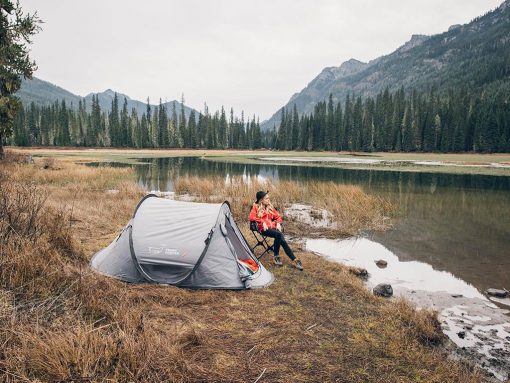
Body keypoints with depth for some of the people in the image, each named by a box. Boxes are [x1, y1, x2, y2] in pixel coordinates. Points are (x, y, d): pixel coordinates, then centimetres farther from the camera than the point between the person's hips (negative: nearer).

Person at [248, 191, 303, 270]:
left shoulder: (270, 207, 20)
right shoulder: (256, 207, 7)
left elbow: (278, 217, 22)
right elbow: (251, 217, -8)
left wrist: (278, 223, 0)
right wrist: (262, 222, -18)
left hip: (273, 227, 4)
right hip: (264, 229, -4)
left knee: (281, 240, -26)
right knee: (278, 234, -33)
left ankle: (294, 260, -24)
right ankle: (279, 256, -19)